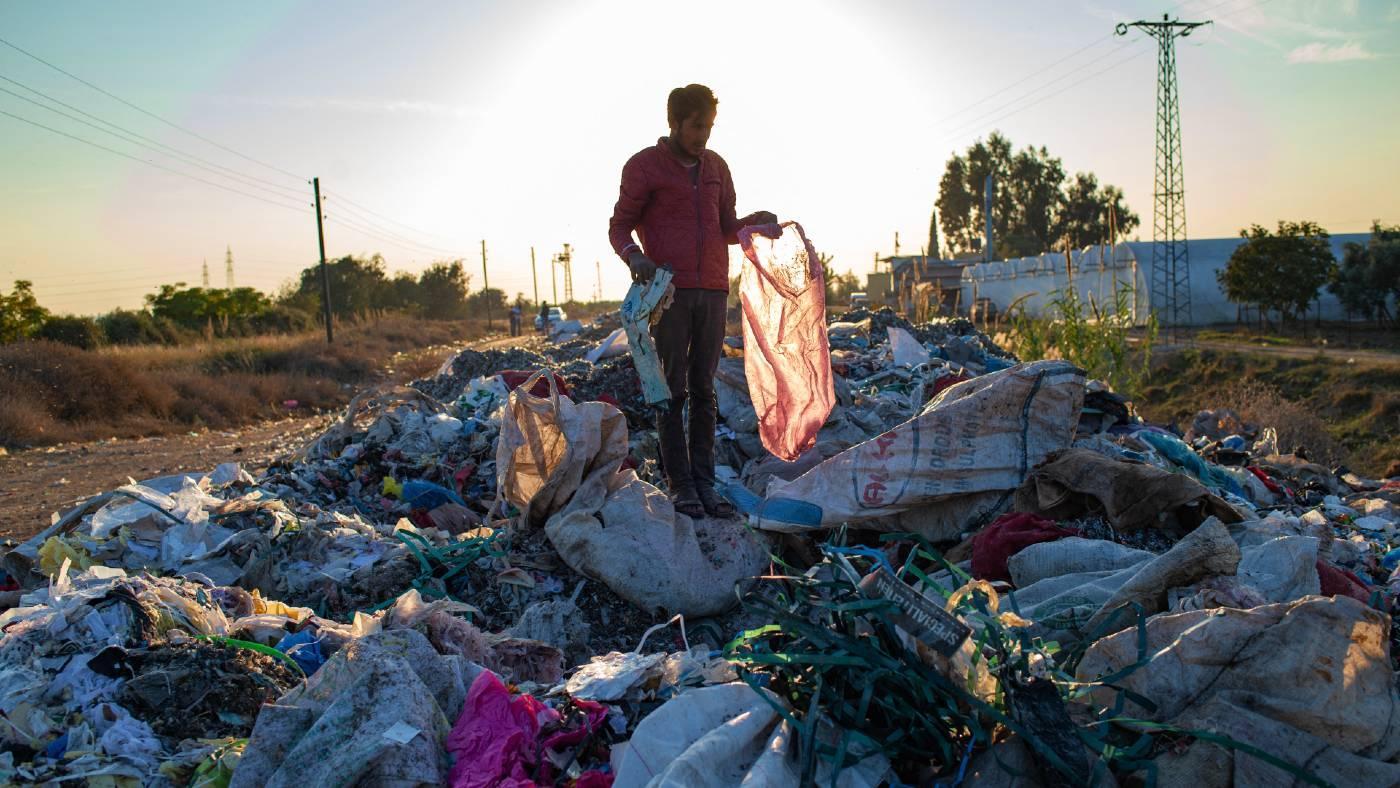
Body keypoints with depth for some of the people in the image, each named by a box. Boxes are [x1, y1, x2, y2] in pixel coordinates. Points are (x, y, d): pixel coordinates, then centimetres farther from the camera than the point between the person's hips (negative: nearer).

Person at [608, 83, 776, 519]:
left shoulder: (716, 167, 18)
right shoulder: (644, 166, 3)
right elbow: (619, 225, 2)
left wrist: (754, 221, 2)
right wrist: (633, 255, -18)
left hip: (713, 291, 5)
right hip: (669, 291, -5)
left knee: (704, 390, 6)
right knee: (673, 390, -4)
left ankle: (705, 483, 9)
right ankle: (680, 485, 1)